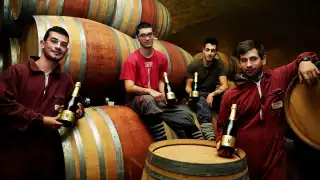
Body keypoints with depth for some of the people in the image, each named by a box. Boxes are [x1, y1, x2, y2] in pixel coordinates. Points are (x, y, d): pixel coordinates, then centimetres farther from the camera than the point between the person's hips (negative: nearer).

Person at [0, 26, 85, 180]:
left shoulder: (66, 80, 9)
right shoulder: (16, 71, -3)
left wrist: (78, 110, -2)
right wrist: (40, 120, -15)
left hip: (48, 150, 4)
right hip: (13, 149, -3)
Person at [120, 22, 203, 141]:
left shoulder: (161, 57, 6)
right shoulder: (131, 60, -9)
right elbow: (129, 87, -15)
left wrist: (164, 95, -5)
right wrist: (149, 91, -28)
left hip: (157, 99, 4)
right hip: (136, 99, -4)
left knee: (185, 114, -16)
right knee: (149, 100, -41)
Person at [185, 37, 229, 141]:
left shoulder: (219, 65, -4)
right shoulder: (193, 65, -7)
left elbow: (225, 86, -13)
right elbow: (188, 86, -4)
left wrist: (212, 94, -32)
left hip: (211, 95, 2)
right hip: (197, 96, -2)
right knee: (201, 101, -38)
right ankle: (209, 135, -58)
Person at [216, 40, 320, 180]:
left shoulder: (279, 77, -2)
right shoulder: (231, 95, -5)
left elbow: (301, 60, 12)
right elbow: (223, 126, 5)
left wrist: (305, 61, -10)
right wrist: (221, 142, -13)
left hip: (275, 157, 1)